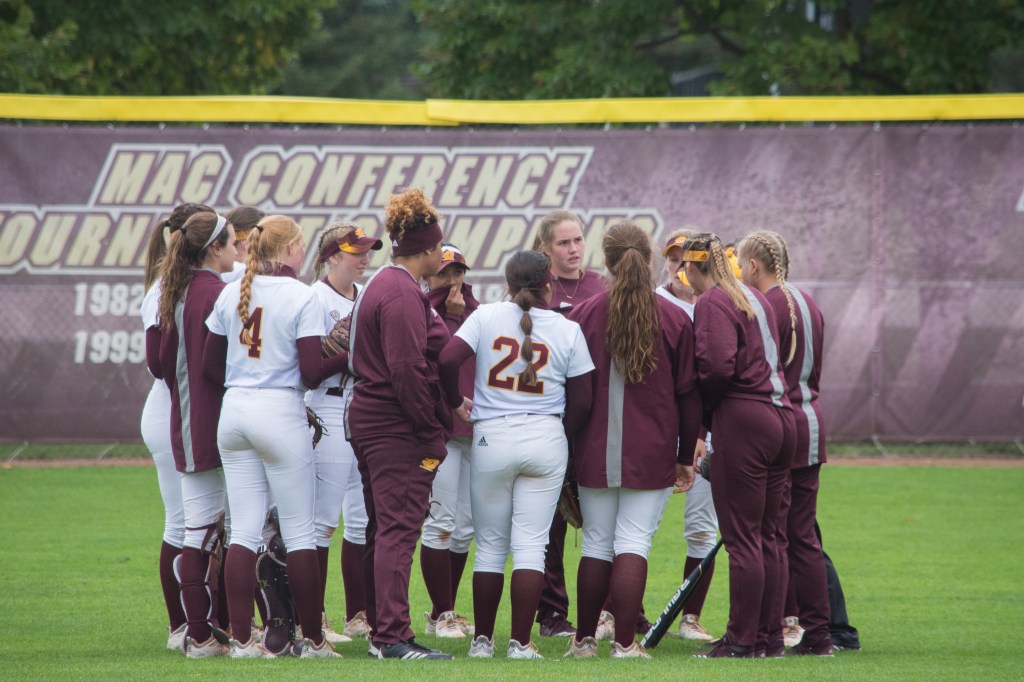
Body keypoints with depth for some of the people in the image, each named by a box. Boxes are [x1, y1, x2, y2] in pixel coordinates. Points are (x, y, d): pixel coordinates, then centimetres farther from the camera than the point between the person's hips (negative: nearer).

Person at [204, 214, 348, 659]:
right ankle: (312, 640, 7)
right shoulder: (301, 296, -10)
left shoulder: (232, 293, 6)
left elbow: (210, 366, 10)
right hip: (280, 413, -5)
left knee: (244, 529, 6)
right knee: (300, 531, 3)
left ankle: (241, 639, 1)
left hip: (233, 413, 5)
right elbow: (312, 373, -14)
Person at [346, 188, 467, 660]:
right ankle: (393, 636, -12)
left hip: (369, 421, 11)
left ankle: (380, 631, 19)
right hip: (397, 428, -11)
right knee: (399, 530, -10)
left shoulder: (381, 286, 16)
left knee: (382, 530, 14)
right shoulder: (403, 295, -17)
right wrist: (432, 435, -17)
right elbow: (408, 372, -22)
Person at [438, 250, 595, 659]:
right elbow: (582, 401, 2)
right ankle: (520, 644, -3)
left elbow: (448, 359, -12)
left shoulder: (485, 317, -1)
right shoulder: (567, 330, 0)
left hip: (491, 438, 0)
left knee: (490, 545, 10)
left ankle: (482, 641, 14)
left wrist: (454, 402, 6)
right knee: (530, 545, 1)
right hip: (546, 440, 0)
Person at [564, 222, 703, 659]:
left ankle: (585, 639, 15)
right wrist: (686, 456, 10)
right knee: (633, 542, -1)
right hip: (652, 454, -1)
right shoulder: (675, 319, -2)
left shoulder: (582, 316, -2)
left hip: (595, 452, 1)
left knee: (596, 543, 11)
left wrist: (567, 450, 10)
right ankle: (625, 642, -7)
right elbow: (689, 394, 1)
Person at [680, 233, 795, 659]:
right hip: (780, 417, 9)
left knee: (742, 536, -5)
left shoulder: (712, 301, -9)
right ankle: (769, 636, 17)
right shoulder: (754, 298, 17)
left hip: (742, 418, -9)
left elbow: (717, 367, -21)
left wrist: (702, 407, -2)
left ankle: (743, 640, -3)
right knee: (767, 535, 13)